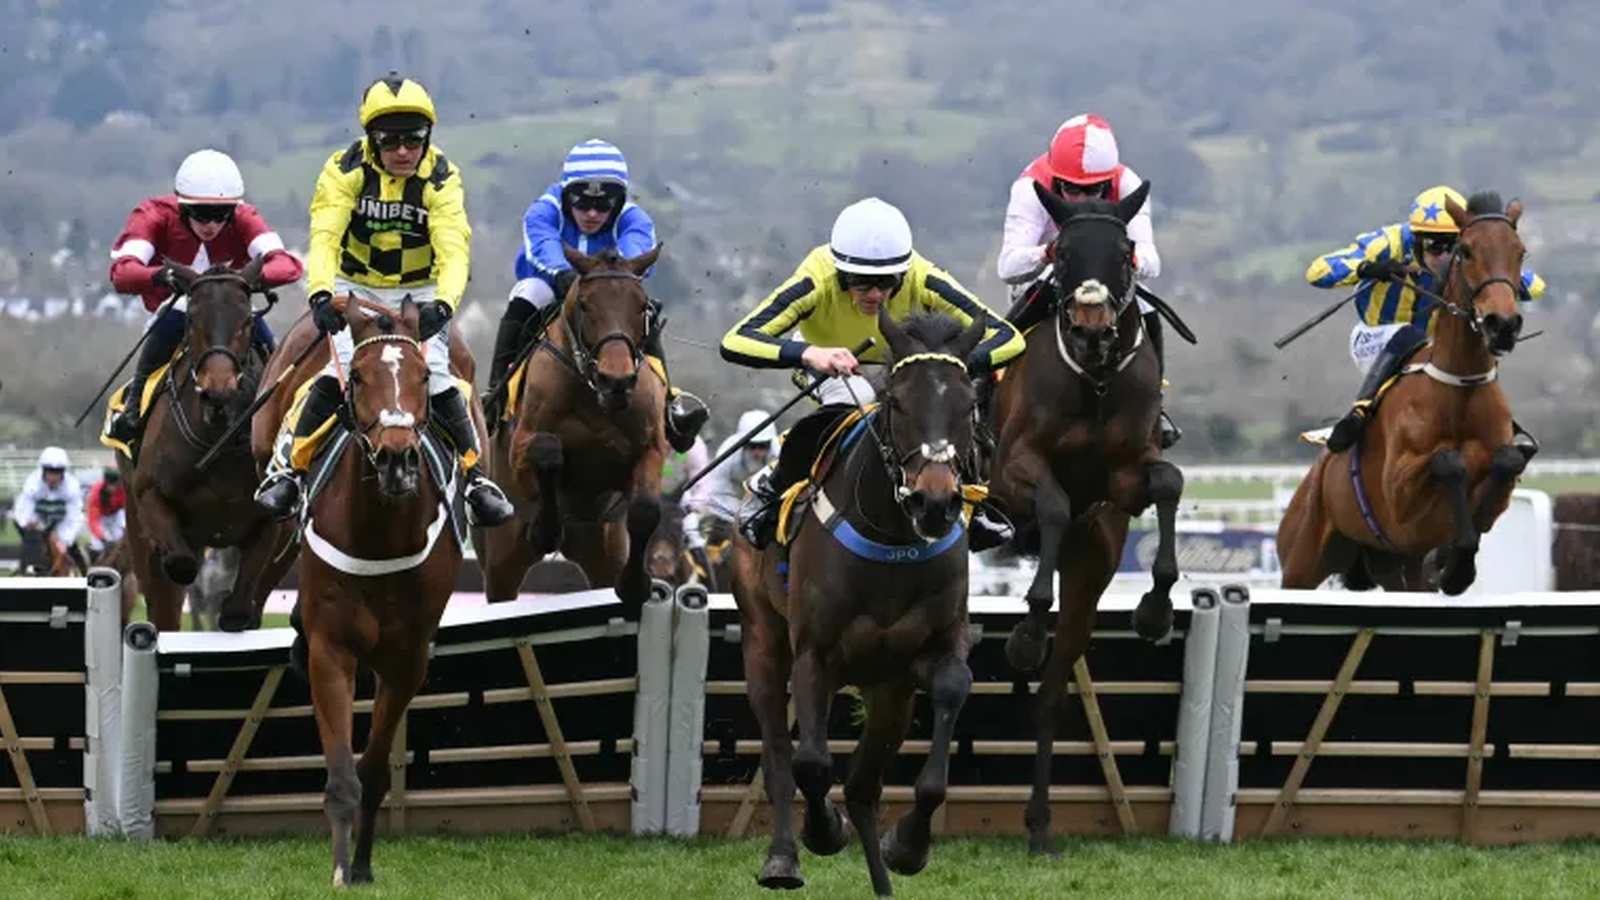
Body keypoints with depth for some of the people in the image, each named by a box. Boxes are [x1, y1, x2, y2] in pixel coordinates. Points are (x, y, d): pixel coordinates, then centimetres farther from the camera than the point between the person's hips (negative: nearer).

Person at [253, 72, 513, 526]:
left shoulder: (441, 178, -14)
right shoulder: (346, 170, -15)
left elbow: (453, 248, -26)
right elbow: (325, 236, -26)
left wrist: (444, 303, -45)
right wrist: (320, 293, -44)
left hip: (419, 293, 1)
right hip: (356, 287, -1)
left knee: (436, 377, -16)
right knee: (342, 372, -22)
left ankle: (475, 477, -4)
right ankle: (287, 467, -14)